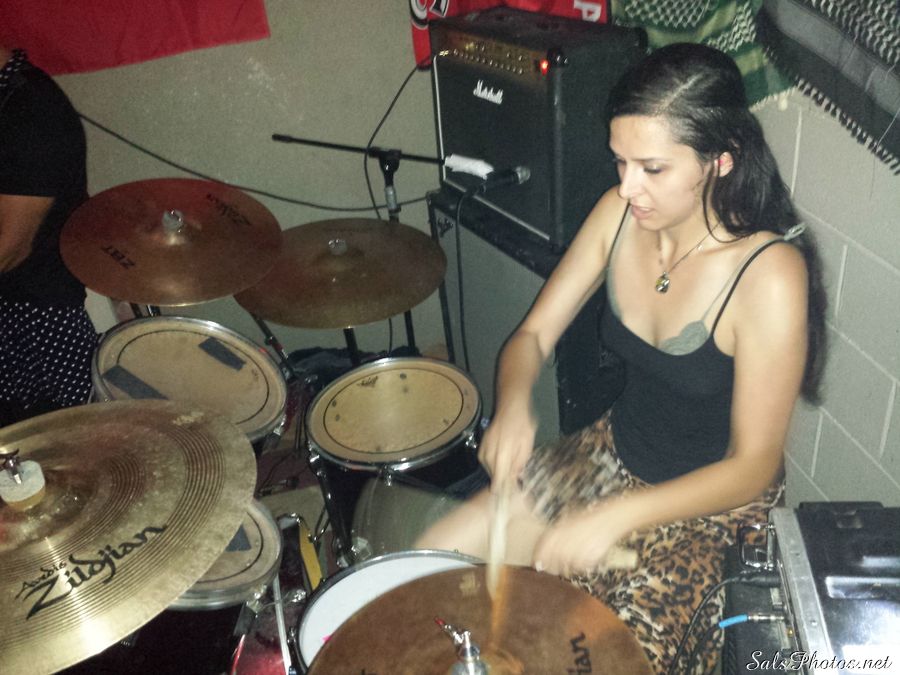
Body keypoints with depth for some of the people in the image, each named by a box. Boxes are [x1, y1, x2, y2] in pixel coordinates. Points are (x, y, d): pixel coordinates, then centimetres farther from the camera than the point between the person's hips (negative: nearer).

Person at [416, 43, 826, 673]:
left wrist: (616, 516, -32)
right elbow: (534, 334, -5)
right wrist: (513, 404, -28)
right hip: (613, 452, 5)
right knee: (432, 559, 2)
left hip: (714, 503, -5)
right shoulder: (620, 213, -12)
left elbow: (753, 467, -22)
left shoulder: (769, 276, -28)